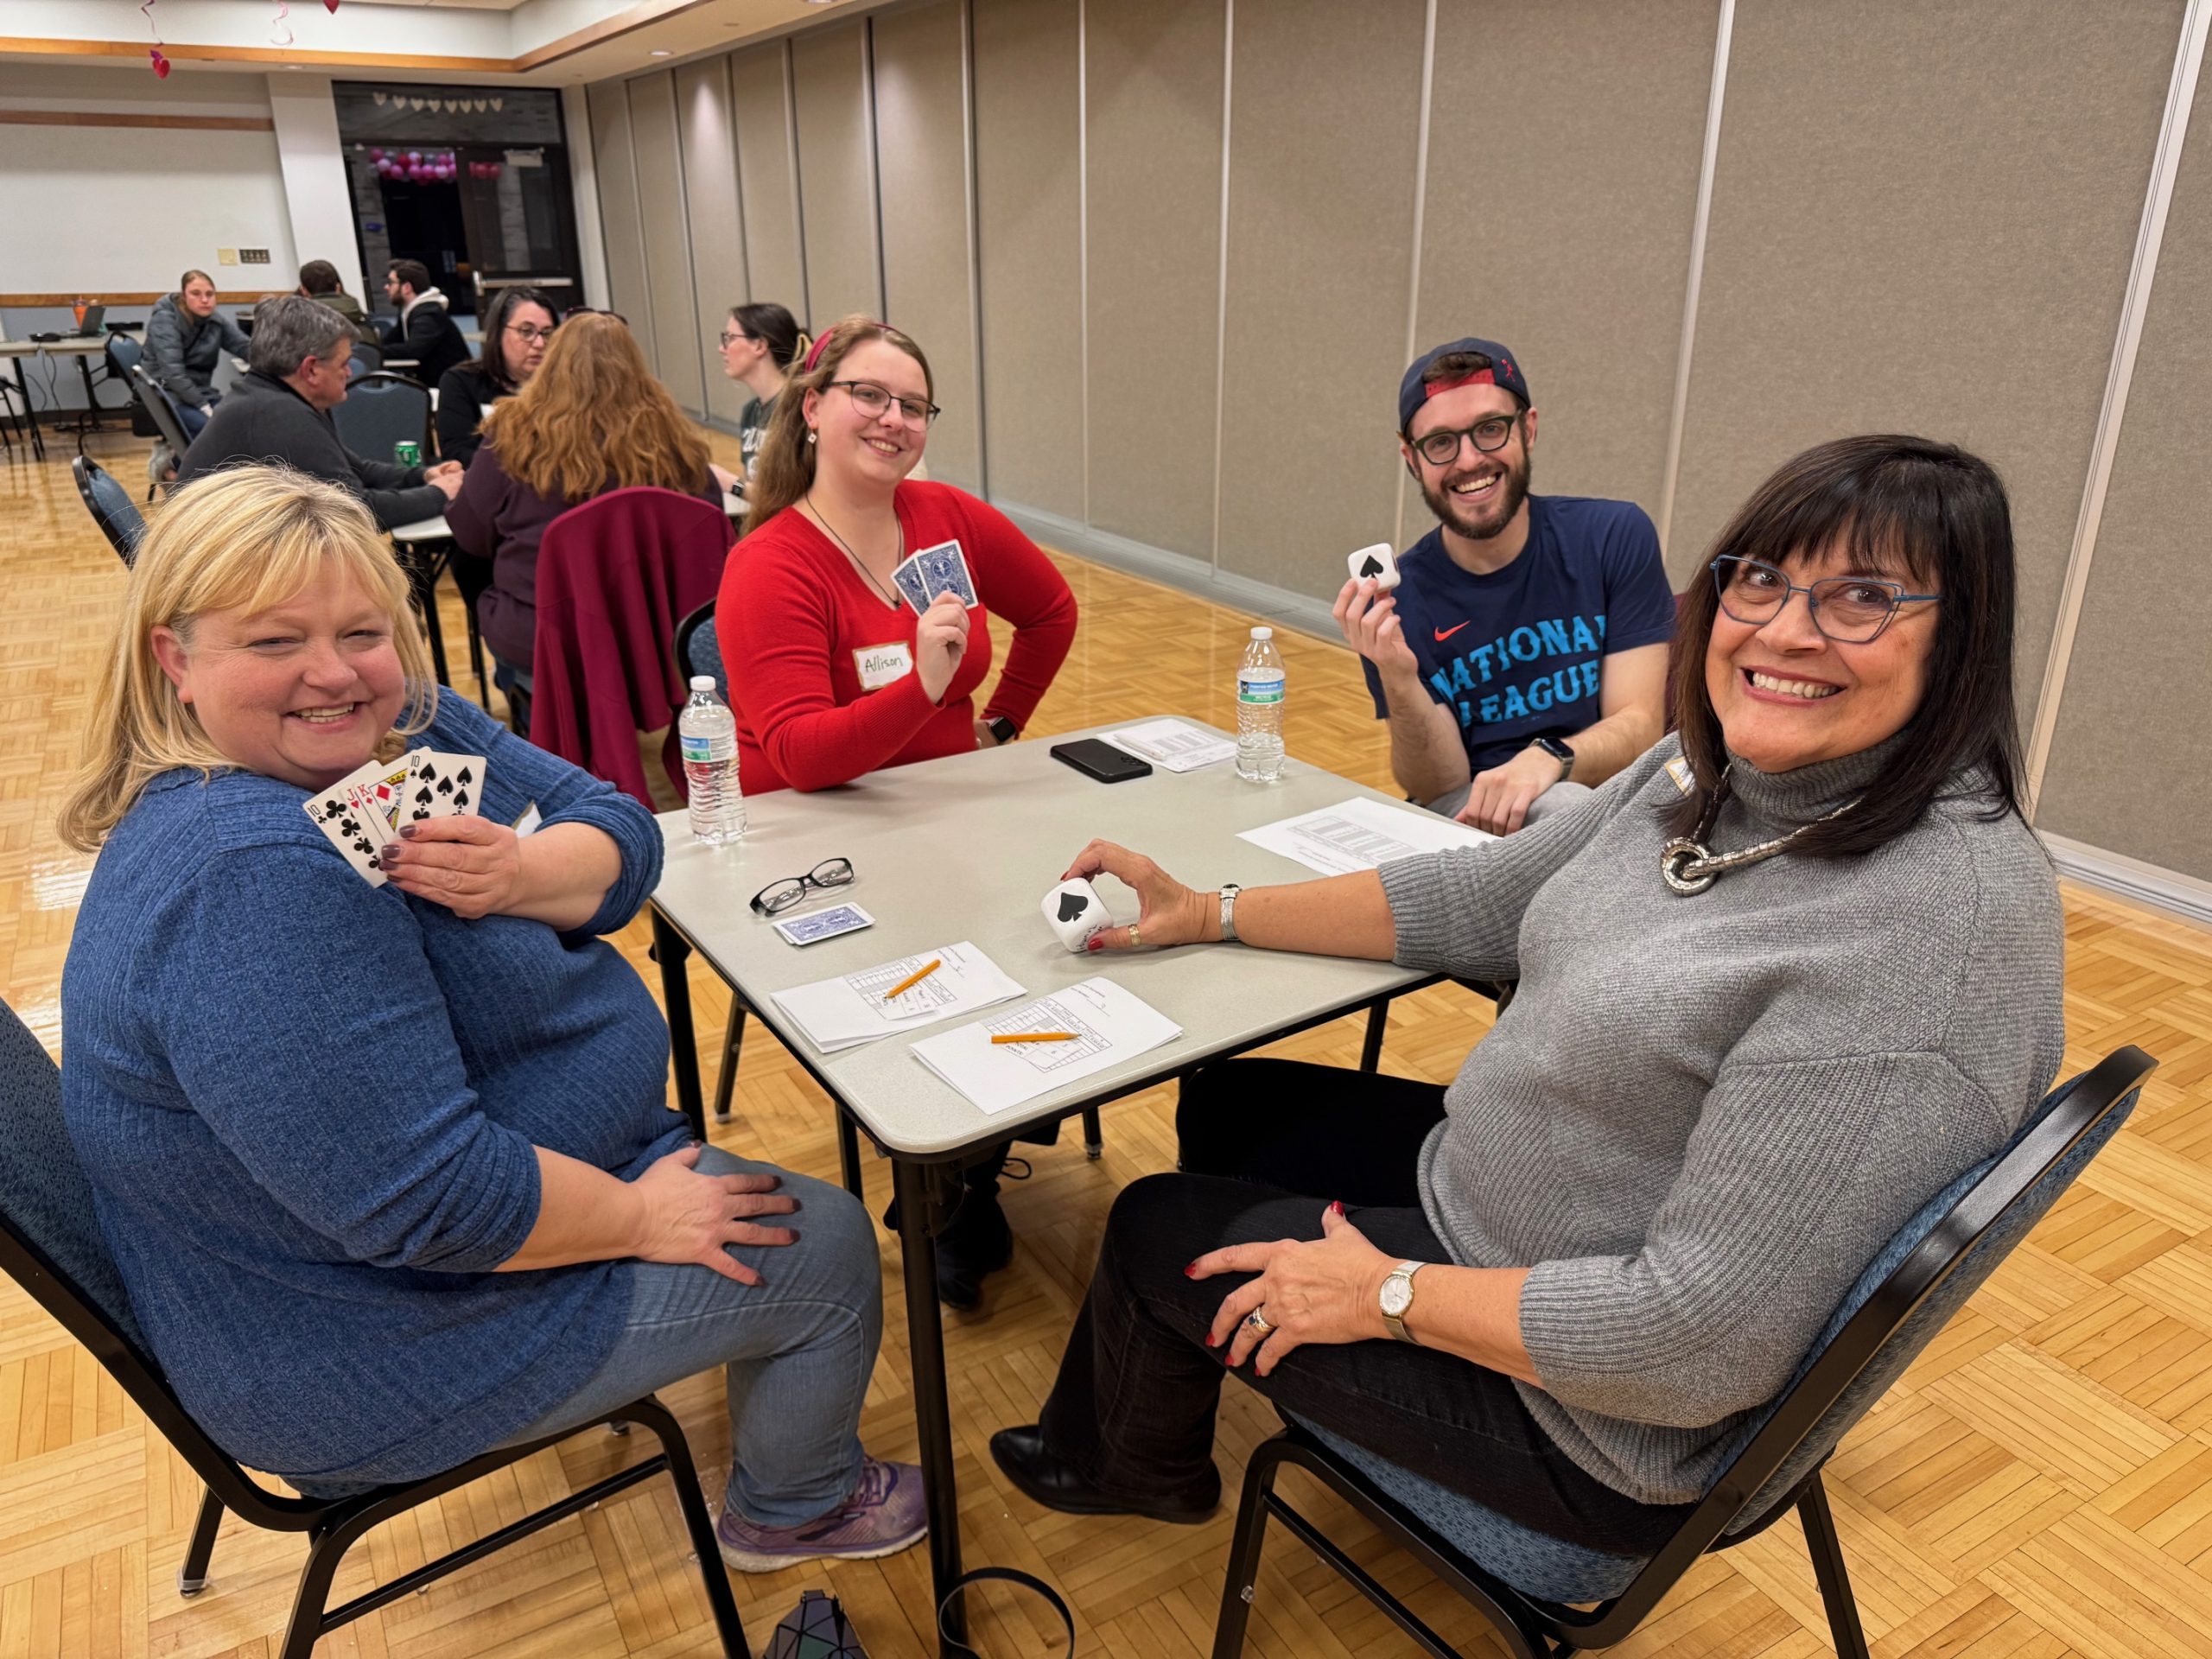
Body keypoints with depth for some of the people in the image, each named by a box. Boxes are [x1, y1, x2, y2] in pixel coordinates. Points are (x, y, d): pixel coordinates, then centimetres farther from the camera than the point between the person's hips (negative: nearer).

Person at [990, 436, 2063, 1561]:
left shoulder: (1946, 915, -32)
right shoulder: (1717, 773, -5)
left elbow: (1699, 1339, -31)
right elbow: (1482, 900, 7)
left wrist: (1389, 1295, -20)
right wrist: (1205, 914, 7)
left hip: (1590, 1430, -8)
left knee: (1154, 1231, 6)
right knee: (1224, 1101, 21)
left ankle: (1137, 1468, 45)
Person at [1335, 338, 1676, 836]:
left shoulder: (1615, 538, -4)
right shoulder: (1394, 601, -5)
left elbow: (1638, 724, -7)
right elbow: (1438, 788, -6)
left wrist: (1547, 759, -28)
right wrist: (1397, 682, -25)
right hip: (1466, 815, -3)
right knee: (1560, 808, -34)